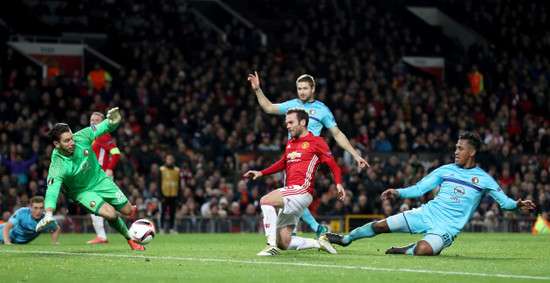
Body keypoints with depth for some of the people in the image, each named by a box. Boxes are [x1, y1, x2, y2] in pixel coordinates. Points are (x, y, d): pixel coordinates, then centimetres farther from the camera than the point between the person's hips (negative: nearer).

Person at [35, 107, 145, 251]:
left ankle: (134, 211, 49)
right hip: (82, 191, -4)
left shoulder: (81, 138, -24)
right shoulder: (57, 167, -34)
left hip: (100, 179, 4)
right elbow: (52, 190, -44)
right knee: (110, 214, -25)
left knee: (127, 211, 7)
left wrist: (111, 122, -35)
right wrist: (48, 214, -60)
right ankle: (130, 238, 6)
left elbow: (102, 128, -11)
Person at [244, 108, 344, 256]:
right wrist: (261, 173, 27)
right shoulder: (290, 143, 22)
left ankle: (271, 245, -33)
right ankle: (319, 243, 15)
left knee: (266, 200, -30)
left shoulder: (317, 142, 1)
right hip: (290, 192, 8)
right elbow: (283, 163, 37)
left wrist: (338, 184, -18)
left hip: (302, 190, -8)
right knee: (283, 244, 1)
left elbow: (333, 165, -1)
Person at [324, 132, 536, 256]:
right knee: (381, 225, -3)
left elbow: (503, 201, 2)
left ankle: (404, 251, 1)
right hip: (427, 214, 4)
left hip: (447, 227, -3)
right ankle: (346, 239, 22)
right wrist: (398, 193, -5)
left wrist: (517, 205, -20)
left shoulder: (483, 179, 1)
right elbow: (419, 188, 11)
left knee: (423, 250, -34)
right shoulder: (445, 170, 10)